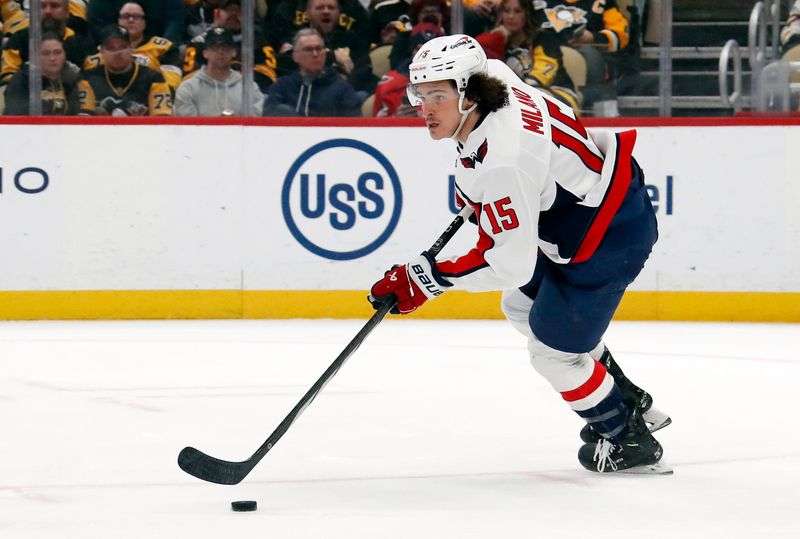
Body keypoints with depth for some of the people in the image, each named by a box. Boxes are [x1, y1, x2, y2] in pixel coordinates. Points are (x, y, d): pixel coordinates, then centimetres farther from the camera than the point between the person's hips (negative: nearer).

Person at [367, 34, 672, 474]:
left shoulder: (502, 163, -35)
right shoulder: (490, 73, -10)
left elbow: (509, 263, -32)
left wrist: (426, 278, -25)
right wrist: (473, 185, 23)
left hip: (611, 235, -11)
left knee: (553, 350, -1)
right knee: (522, 307, 24)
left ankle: (627, 440, 20)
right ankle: (630, 403, 36)